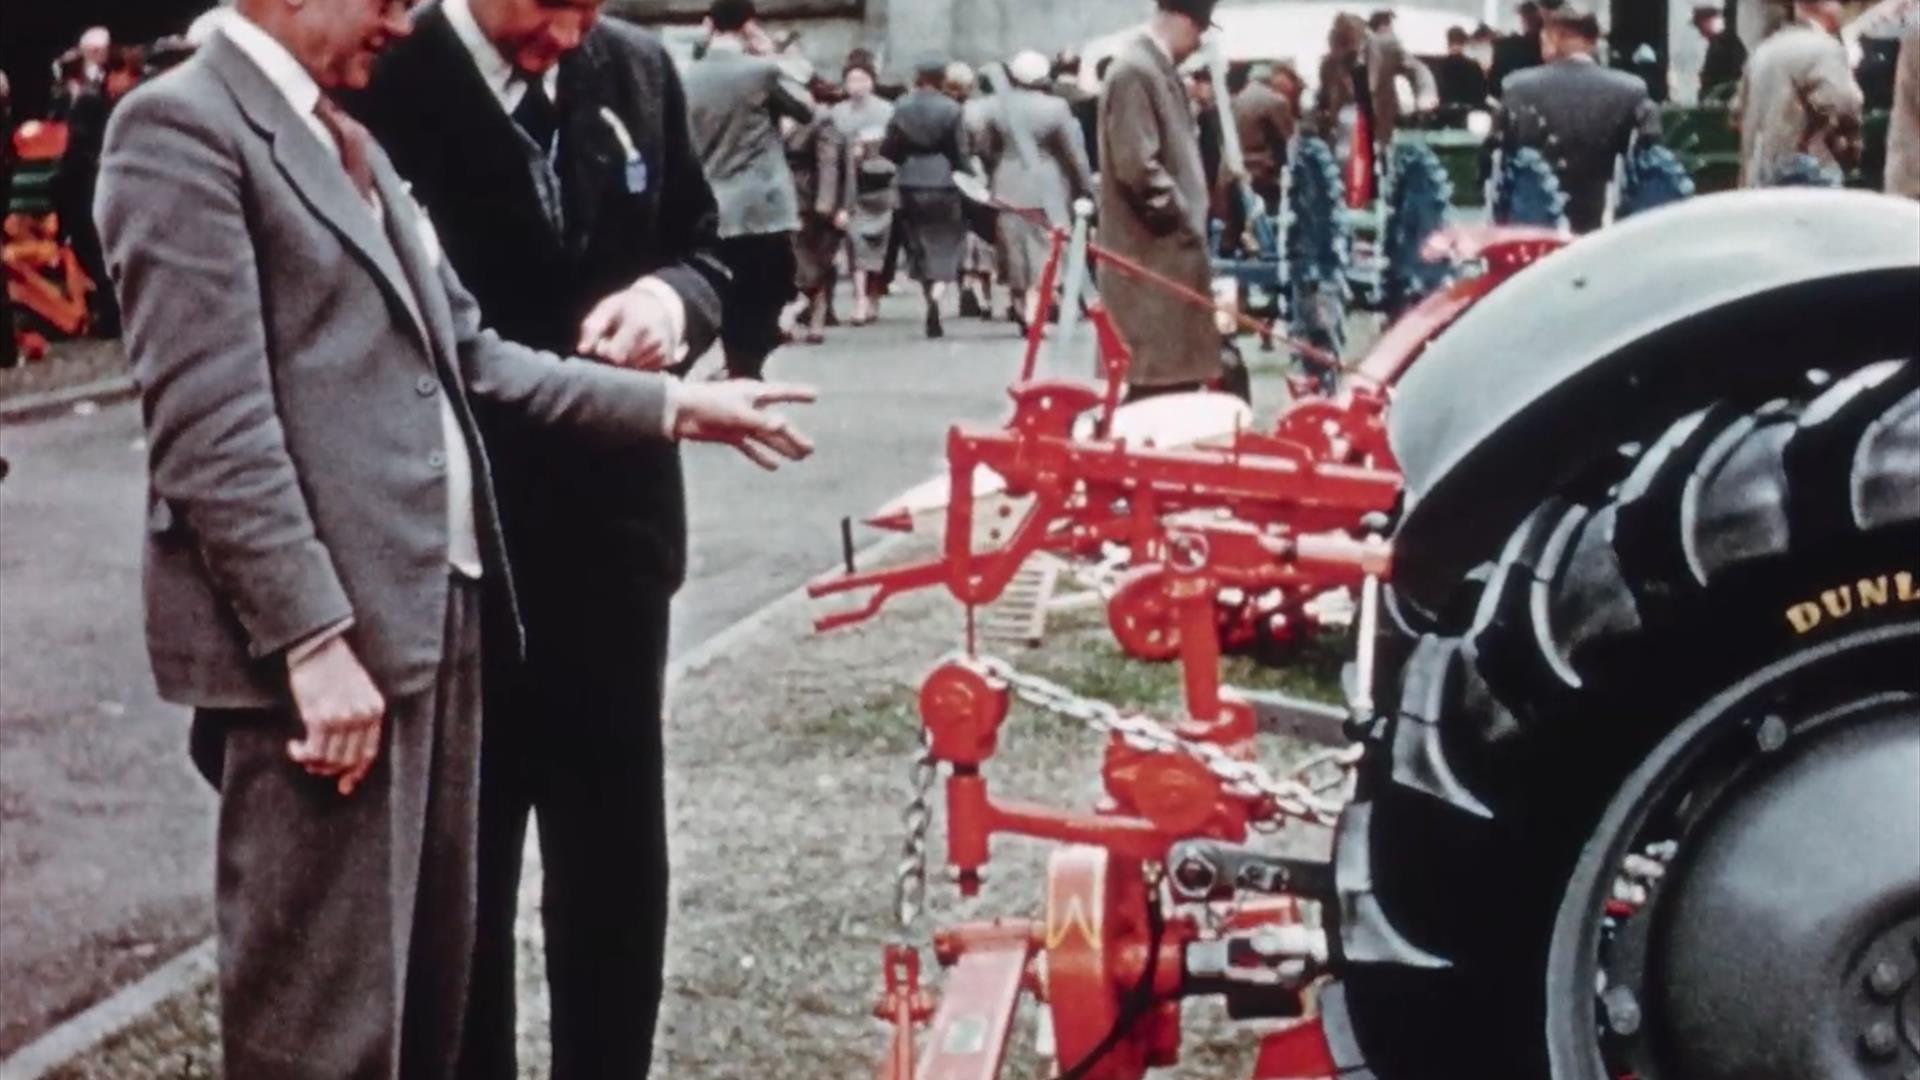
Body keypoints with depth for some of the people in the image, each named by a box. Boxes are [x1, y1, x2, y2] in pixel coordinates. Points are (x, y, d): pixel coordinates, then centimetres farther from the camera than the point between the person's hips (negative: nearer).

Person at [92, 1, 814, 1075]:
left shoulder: (348, 141, 21)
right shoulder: (182, 129, -10)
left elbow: (465, 356, 19)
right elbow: (209, 423, -17)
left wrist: (672, 403, 15)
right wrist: (312, 636, -21)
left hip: (432, 609, 9)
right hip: (322, 634, -9)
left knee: (427, 994, 17)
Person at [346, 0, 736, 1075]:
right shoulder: (378, 87, -14)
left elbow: (704, 247, 13)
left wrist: (674, 295, -10)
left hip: (614, 530, 5)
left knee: (618, 863, 17)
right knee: (455, 872, 12)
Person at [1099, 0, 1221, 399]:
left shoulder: (1159, 70, 16)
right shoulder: (1135, 72, -16)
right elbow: (1137, 165, -22)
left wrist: (1191, 221, 13)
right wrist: (1185, 218, -13)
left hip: (1171, 251, 10)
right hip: (1151, 254, -10)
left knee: (1178, 377, 11)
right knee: (1158, 380, -9)